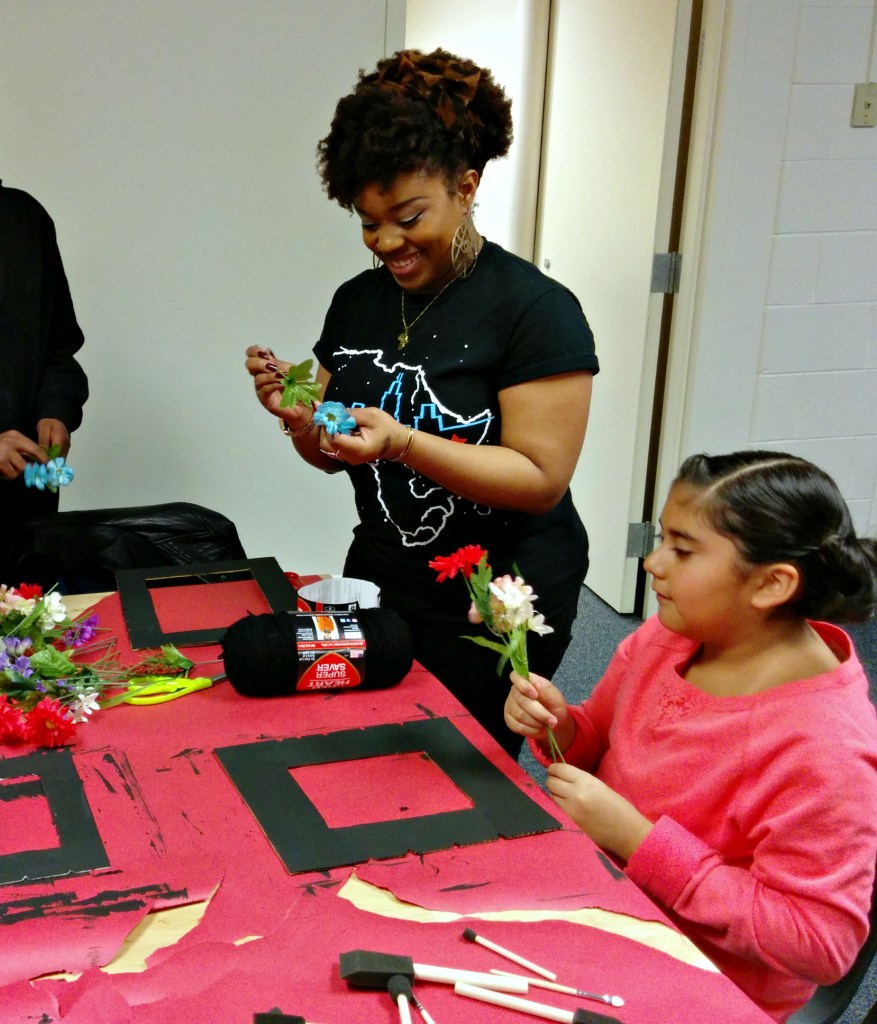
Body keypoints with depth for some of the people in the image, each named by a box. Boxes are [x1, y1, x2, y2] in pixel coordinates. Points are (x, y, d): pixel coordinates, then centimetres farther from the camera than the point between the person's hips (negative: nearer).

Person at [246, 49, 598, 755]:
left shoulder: (536, 310, -16)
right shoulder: (358, 300, 4)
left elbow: (542, 479, -20)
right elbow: (335, 455, 11)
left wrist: (403, 443, -30)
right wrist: (297, 416, -11)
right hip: (379, 586, 6)